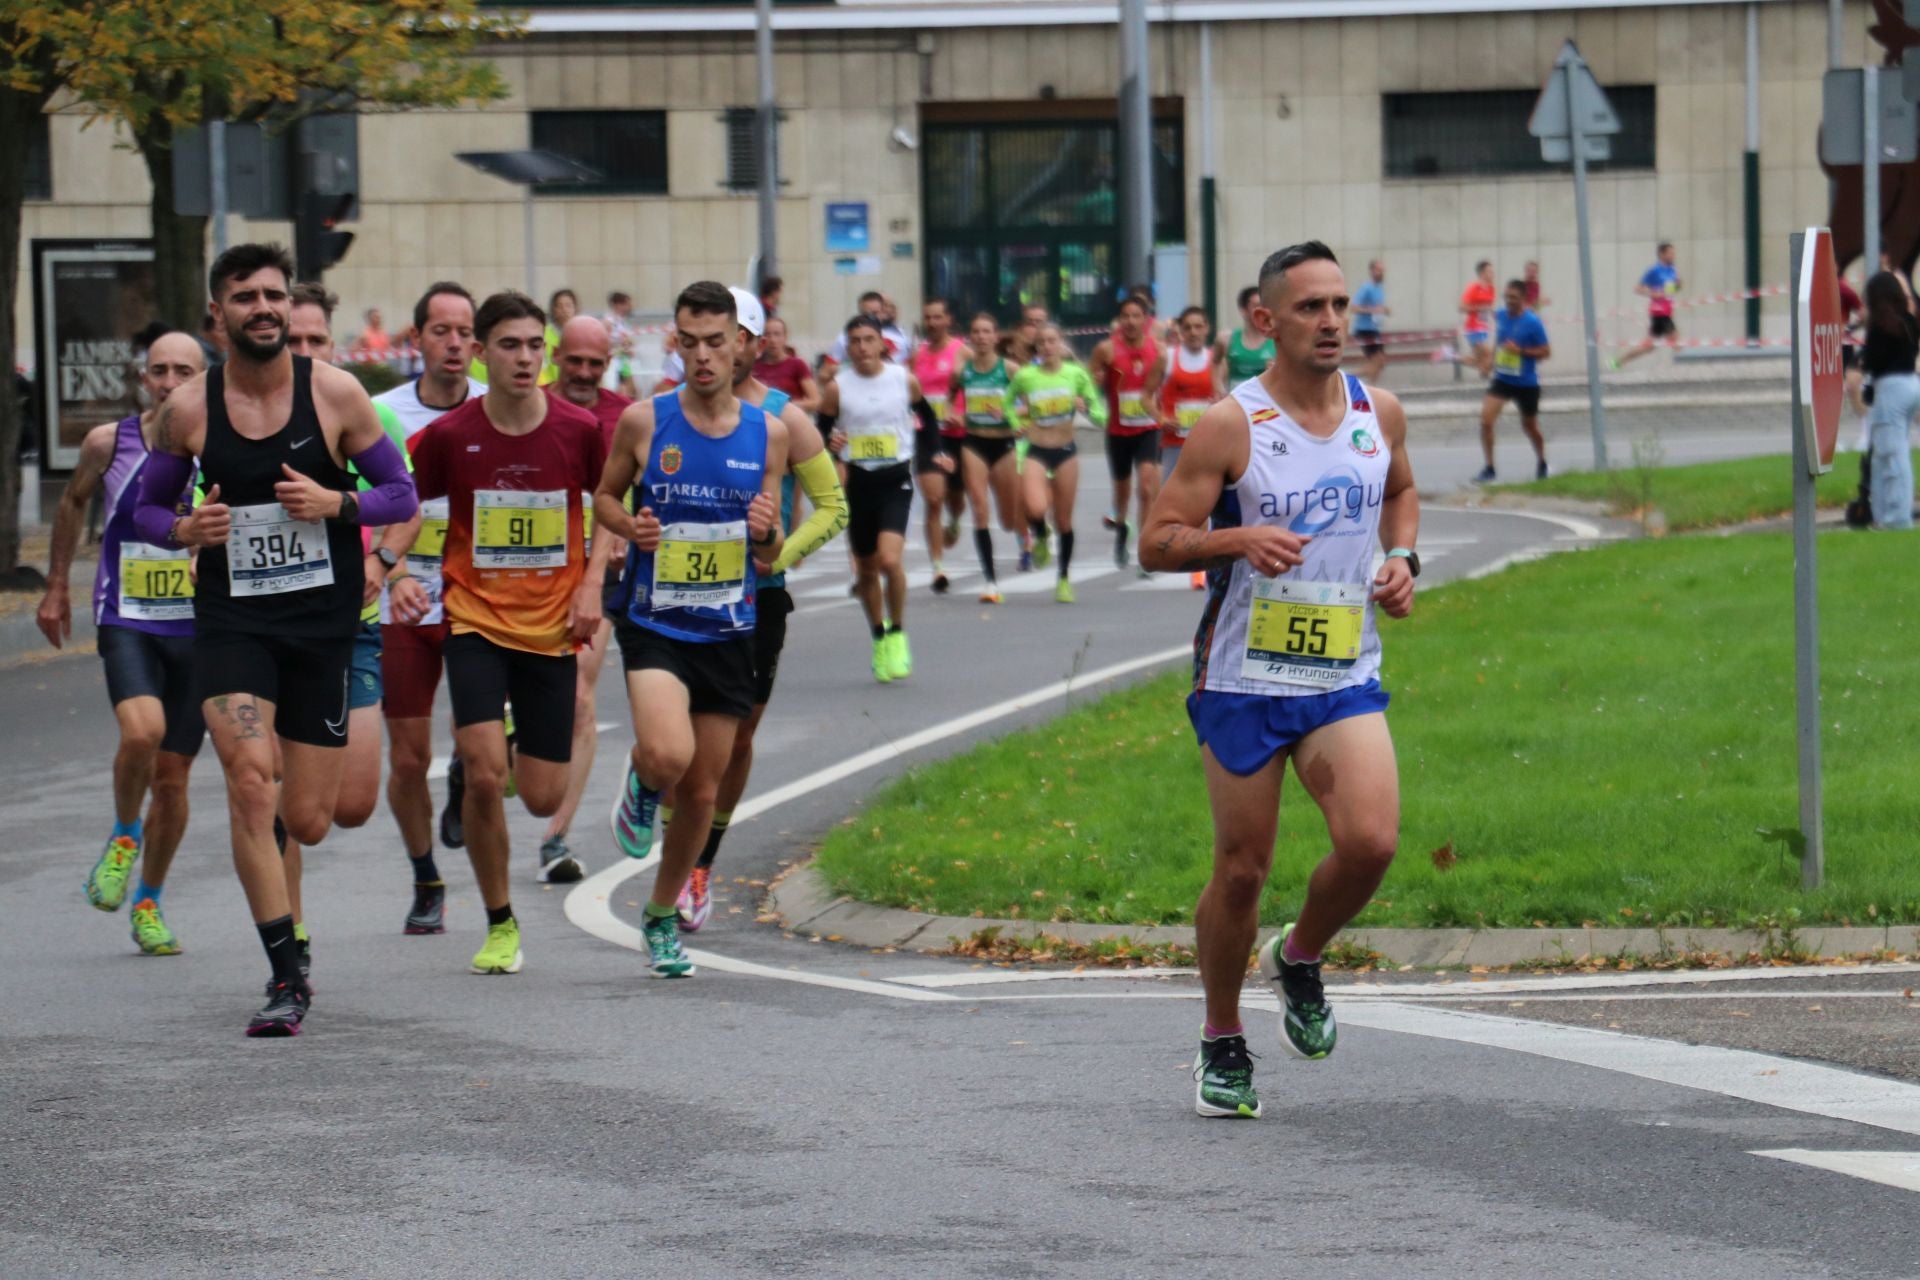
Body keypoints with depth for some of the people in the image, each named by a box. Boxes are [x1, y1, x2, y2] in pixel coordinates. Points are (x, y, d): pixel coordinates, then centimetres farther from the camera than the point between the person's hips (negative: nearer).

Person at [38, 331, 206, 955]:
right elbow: (73, 502, 17)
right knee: (142, 731, -27)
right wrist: (57, 587, 20)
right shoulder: (108, 443, -3)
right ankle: (123, 837, 2)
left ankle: (149, 903, 27)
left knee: (172, 776, 6)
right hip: (126, 625, -1)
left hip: (197, 631, 1)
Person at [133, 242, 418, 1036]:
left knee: (308, 821, 4)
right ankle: (286, 976, -13)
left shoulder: (335, 393, -4)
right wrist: (183, 530, -12)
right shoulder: (188, 411, -2)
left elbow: (401, 495, 2)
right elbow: (147, 507, 11)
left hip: (323, 620, 0)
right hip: (231, 618, 0)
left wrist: (336, 503, -17)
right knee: (249, 781, -21)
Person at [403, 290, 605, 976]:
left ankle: (516, 746, 41)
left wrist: (594, 583, 0)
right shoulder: (448, 435, -7)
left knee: (544, 799, 2)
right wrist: (398, 578, -9)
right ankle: (500, 924, 1)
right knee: (484, 777, -18)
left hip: (553, 629, 1)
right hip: (475, 621, -1)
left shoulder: (580, 430, -5)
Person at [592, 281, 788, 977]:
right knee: (667, 755, -27)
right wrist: (629, 524, -10)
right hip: (655, 626, -3)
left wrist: (766, 534, -14)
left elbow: (769, 557, 9)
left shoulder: (767, 432, 2)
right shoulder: (643, 422, -5)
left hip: (728, 632, 3)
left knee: (702, 791, 8)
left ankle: (662, 915, 30)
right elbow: (603, 497, 11)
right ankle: (642, 785, 11)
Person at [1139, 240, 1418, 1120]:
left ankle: (1300, 960, 14)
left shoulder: (1380, 414, 4)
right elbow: (1156, 543, -9)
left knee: (1371, 842, -16)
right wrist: (1239, 538, -26)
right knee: (1241, 871, 3)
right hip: (1243, 682, -3)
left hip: (1344, 677, 3)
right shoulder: (1231, 426, -10)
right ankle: (1222, 1045, 23)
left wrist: (1402, 558, 7)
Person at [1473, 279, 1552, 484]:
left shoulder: (1532, 322, -14)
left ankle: (1541, 464, 40)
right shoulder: (1500, 316, 1)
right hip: (1502, 379, 3)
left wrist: (1521, 351, -23)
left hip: (1527, 384, -3)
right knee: (1486, 417, -17)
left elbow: (1546, 351, -11)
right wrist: (1492, 360, 18)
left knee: (1529, 426, 13)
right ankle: (1488, 468, -10)